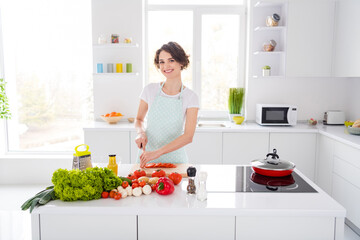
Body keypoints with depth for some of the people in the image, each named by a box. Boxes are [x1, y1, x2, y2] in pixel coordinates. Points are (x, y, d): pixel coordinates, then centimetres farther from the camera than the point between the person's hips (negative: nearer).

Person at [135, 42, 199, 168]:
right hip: (146, 155, 1)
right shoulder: (150, 90, -2)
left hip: (174, 157, -1)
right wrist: (141, 132, -11)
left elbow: (188, 136, -14)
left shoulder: (190, 97, -7)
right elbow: (139, 119, 12)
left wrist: (157, 152, -25)